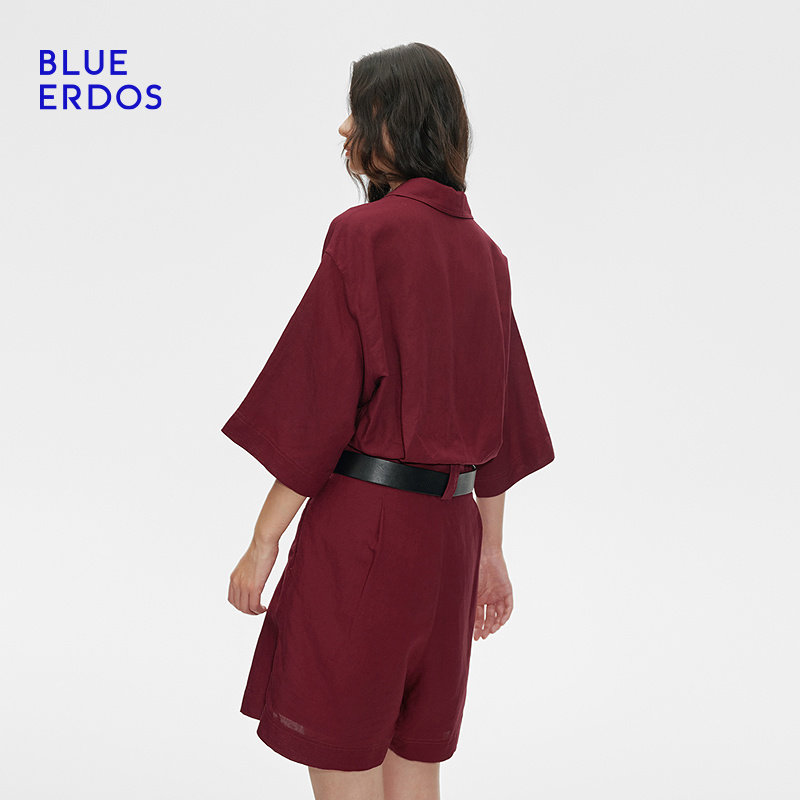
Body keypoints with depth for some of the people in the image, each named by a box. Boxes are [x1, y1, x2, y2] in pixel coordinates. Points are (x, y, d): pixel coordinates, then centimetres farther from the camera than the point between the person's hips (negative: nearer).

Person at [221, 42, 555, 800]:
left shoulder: (364, 234, -12)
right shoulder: (482, 253, 9)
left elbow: (320, 404, -15)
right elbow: (497, 415, 12)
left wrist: (262, 543, -8)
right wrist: (490, 551, 18)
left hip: (360, 522, -7)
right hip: (447, 529, 7)